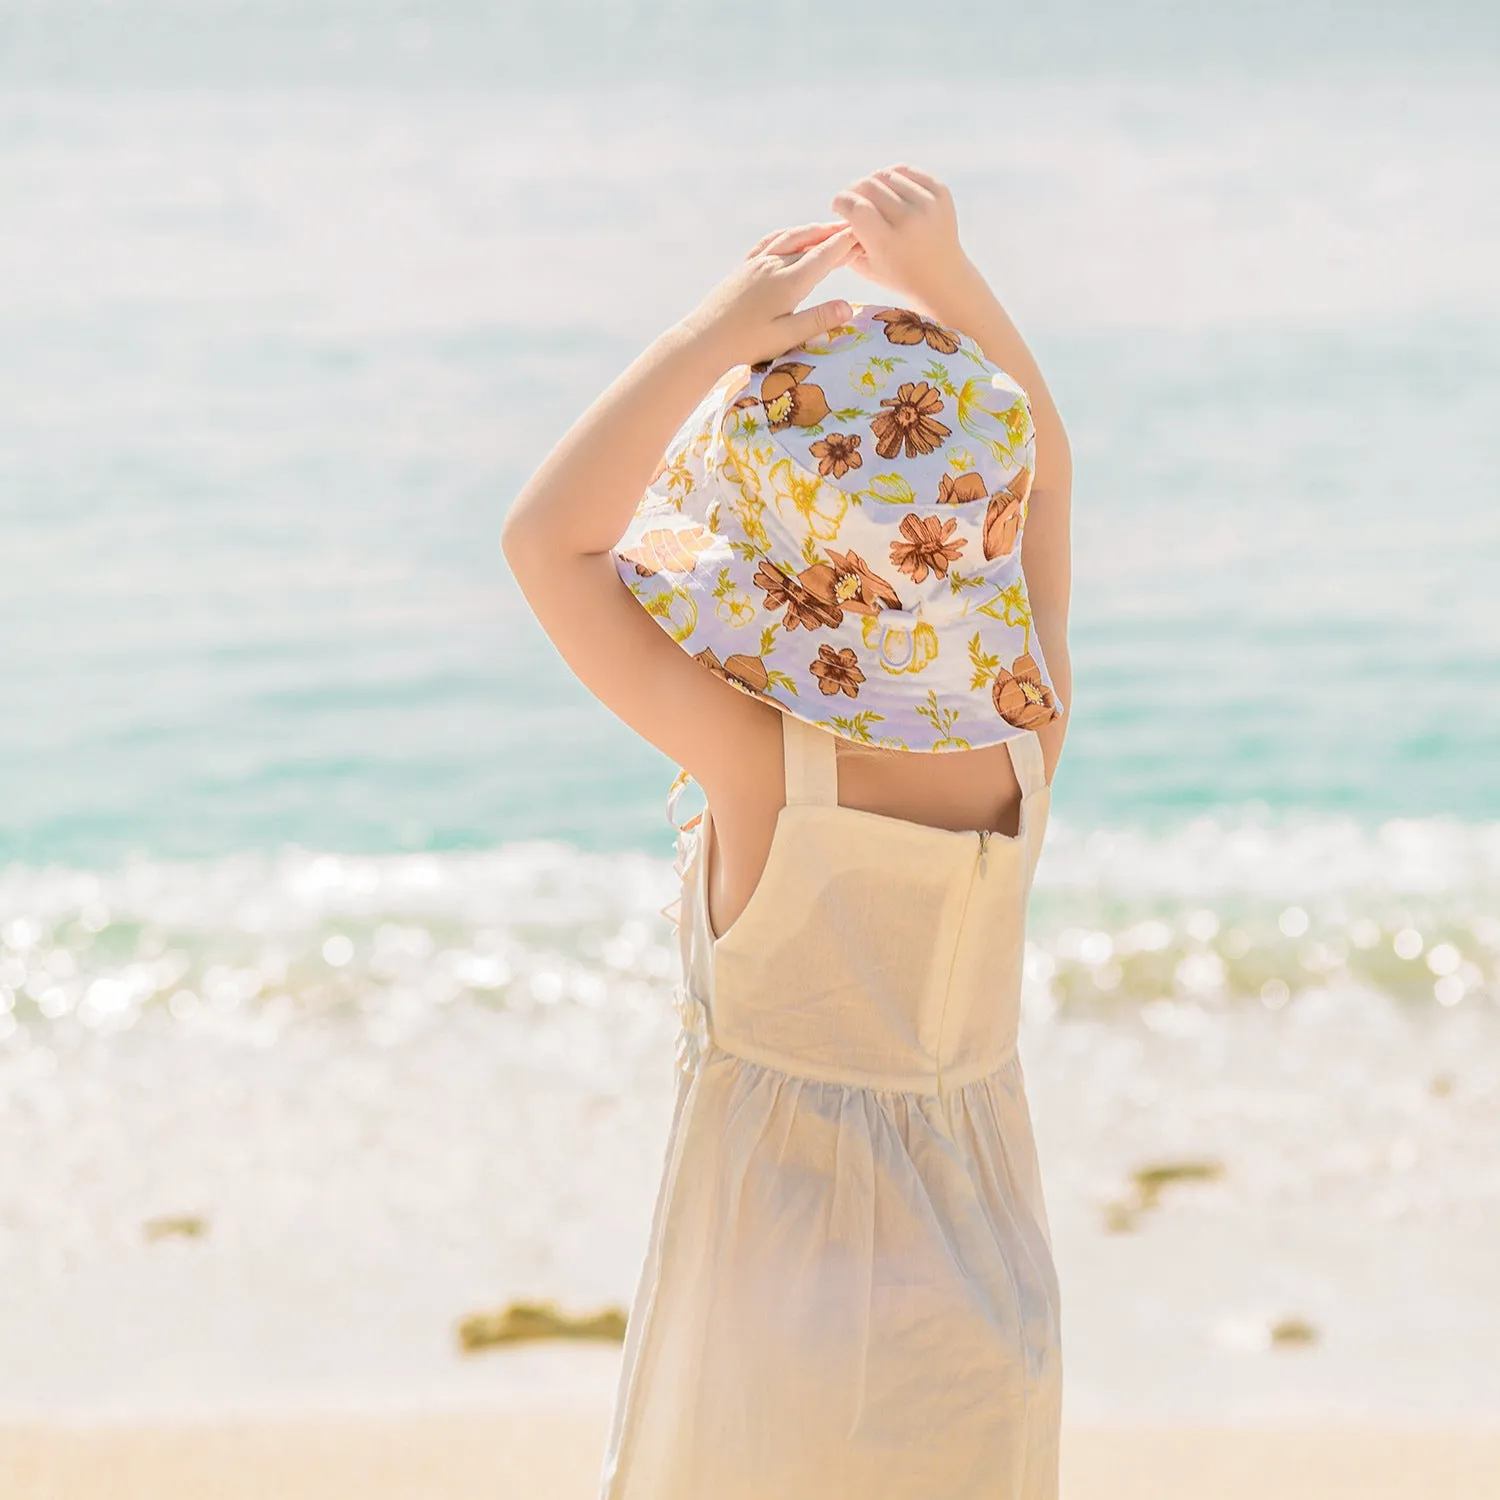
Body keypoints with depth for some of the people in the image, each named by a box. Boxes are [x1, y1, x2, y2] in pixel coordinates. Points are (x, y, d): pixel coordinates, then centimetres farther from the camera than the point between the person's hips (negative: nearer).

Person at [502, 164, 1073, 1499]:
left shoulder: (764, 762, -23)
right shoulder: (1024, 743, -9)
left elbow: (548, 542, -19)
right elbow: (1039, 460, 6)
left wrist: (717, 335, -20)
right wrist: (947, 281, -4)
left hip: (782, 1322, -4)